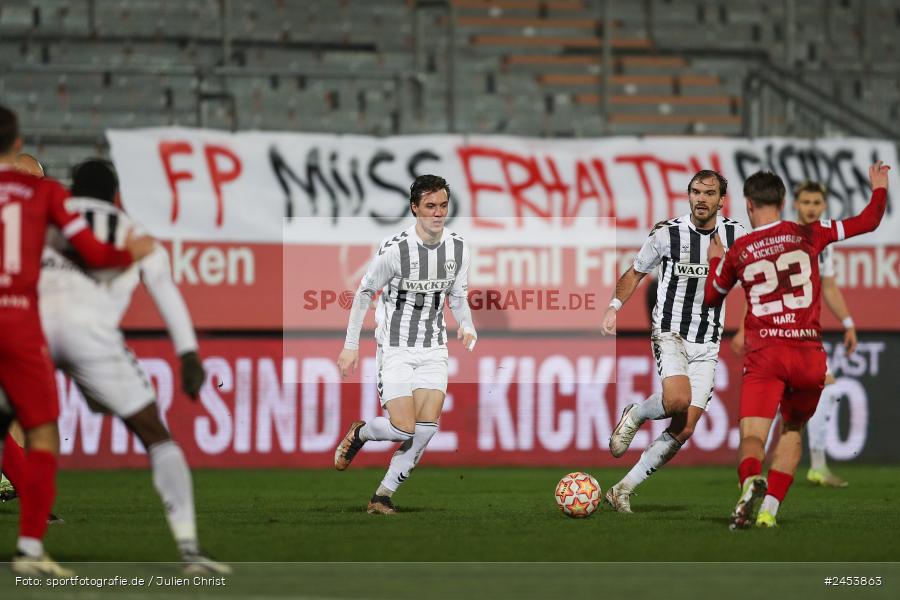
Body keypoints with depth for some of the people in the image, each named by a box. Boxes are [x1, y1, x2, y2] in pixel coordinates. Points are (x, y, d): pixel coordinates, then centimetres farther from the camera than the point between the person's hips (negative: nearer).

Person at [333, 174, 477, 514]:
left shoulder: (458, 249, -2)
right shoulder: (394, 249, -16)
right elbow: (364, 292, -3)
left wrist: (467, 326, -9)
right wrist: (351, 345, -2)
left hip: (434, 349, 5)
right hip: (395, 349, -5)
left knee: (427, 428, -8)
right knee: (404, 429, -14)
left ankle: (383, 496, 5)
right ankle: (359, 434, 20)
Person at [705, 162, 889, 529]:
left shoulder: (738, 252, 6)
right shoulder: (807, 235, 4)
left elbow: (712, 298, 23)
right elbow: (867, 222, 13)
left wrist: (715, 260, 40)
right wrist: (878, 188, 31)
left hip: (763, 352, -1)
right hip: (809, 352, 1)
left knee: (752, 436, -7)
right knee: (792, 429, 22)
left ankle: (751, 480, -41)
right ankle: (770, 508, 10)